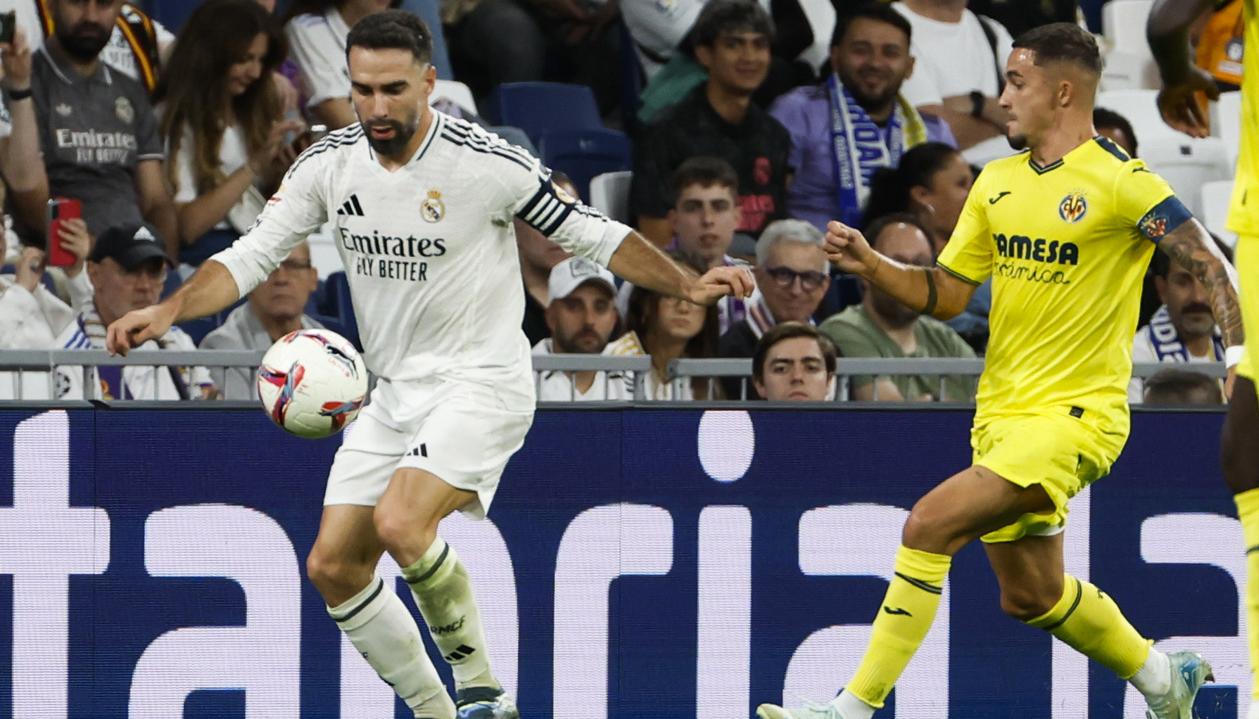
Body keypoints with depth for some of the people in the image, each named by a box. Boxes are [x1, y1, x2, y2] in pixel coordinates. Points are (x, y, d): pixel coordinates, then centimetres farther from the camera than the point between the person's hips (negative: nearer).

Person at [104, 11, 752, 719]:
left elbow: (592, 233, -5)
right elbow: (250, 256, 1)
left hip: (482, 385, -7)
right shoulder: (328, 165, -2)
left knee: (401, 525, -29)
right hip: (394, 391, 7)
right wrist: (168, 310, -15)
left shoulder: (490, 164, -15)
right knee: (333, 567, 2)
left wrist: (687, 284, -15)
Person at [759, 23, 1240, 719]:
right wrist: (872, 265, -2)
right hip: (1001, 417, 8)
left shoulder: (1120, 182, -11)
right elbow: (947, 292, 14)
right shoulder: (997, 182, 10)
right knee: (1030, 596, 16)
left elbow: (1212, 266, -11)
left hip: (1074, 417, -8)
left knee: (930, 523, -22)